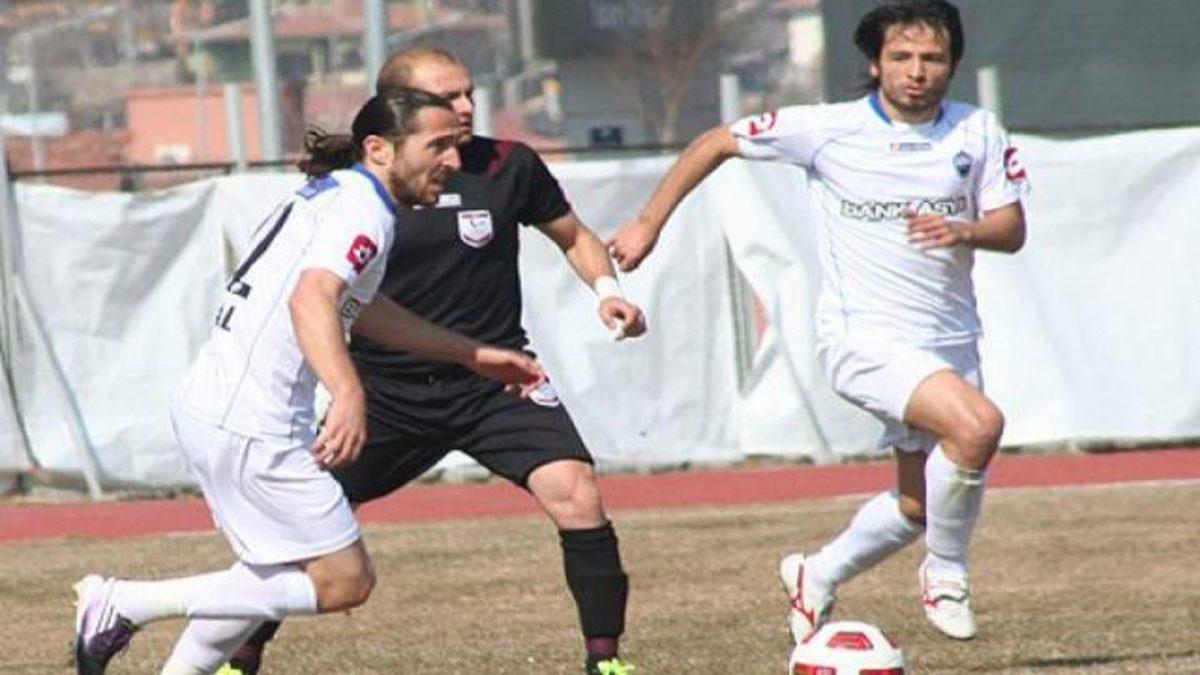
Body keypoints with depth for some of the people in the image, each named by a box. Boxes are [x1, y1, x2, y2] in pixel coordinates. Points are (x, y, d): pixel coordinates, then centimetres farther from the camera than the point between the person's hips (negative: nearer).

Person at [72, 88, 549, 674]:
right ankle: (125, 603, -6)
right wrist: (348, 393, -47)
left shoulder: (332, 194, 19)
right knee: (344, 581, -3)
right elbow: (311, 299, -31)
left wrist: (472, 355, 38)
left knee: (276, 572, 25)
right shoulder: (363, 210, -13)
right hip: (248, 423, -10)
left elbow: (359, 311, 35)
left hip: (208, 403, 10)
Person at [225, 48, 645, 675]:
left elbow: (574, 236, 13)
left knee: (575, 494, -20)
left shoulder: (508, 166, -3)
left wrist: (606, 289, -6)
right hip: (386, 384, 0)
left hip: (492, 381, 0)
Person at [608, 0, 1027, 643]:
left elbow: (1012, 228, 2)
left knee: (919, 506, 12)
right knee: (977, 424, -29)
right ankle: (945, 572, -7)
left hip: (950, 342, 6)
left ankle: (816, 579, 39)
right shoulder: (827, 130, -7)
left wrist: (965, 232, -21)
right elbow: (716, 143, 4)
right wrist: (649, 224, 4)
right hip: (863, 336, -6)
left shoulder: (979, 133, 2)